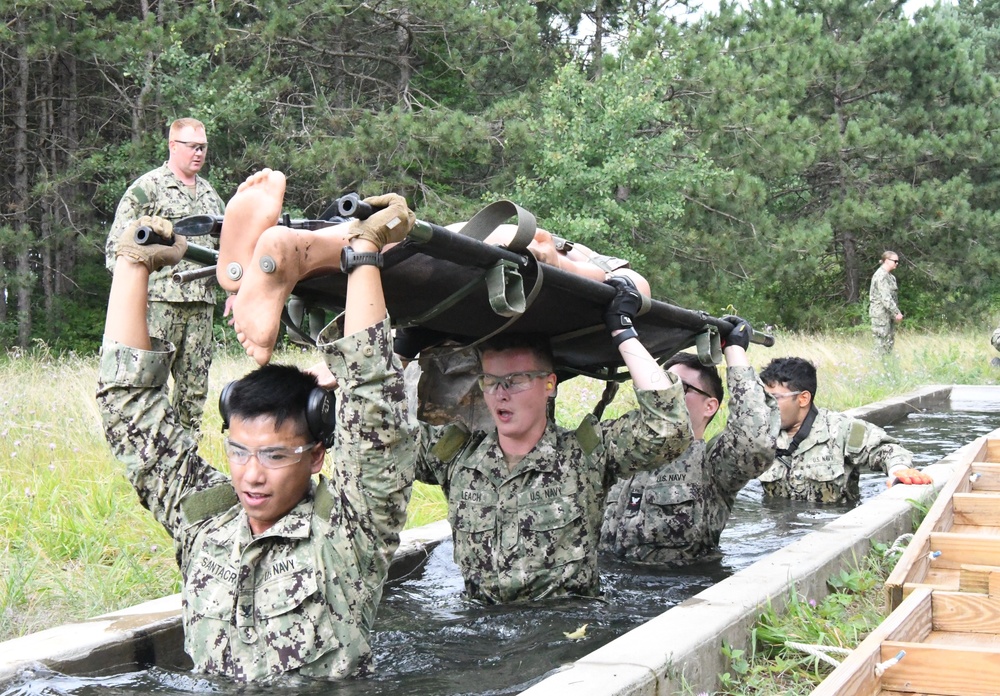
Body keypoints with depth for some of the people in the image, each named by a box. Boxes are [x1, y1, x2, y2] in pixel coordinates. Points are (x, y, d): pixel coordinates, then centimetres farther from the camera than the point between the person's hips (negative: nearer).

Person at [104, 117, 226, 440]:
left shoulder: (210, 193, 18)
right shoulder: (147, 187, -1)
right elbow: (117, 245, -4)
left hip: (202, 302, 6)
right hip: (160, 301, -6)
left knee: (195, 384, 8)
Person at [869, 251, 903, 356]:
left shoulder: (889, 276, 16)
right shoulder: (881, 275, -15)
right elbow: (885, 297, -21)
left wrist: (896, 312, 12)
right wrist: (896, 312, -20)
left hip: (889, 314, 10)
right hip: (881, 313, -10)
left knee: (890, 341, 12)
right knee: (882, 342, -7)